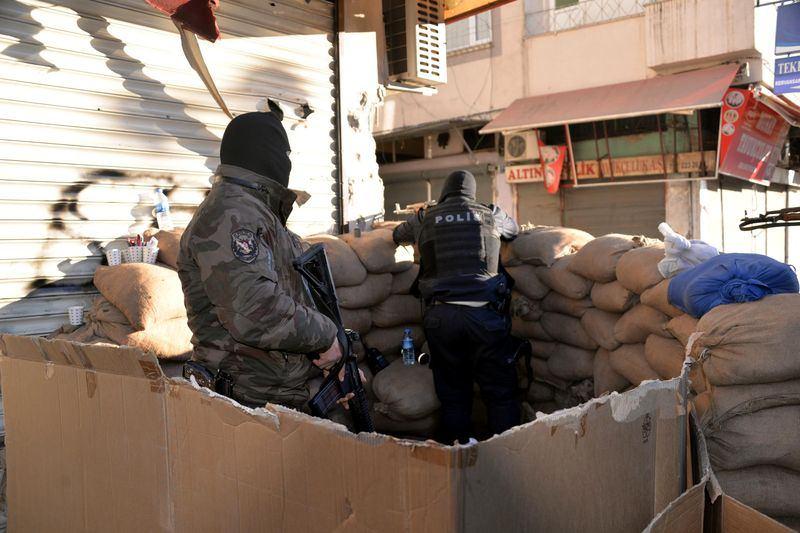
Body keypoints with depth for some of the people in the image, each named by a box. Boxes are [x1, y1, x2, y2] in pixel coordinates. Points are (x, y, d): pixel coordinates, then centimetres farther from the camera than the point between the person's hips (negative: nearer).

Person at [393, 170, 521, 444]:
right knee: (500, 393, 6)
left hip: (440, 315, 2)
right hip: (485, 313, -1)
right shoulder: (492, 214, 11)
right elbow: (514, 229, 33)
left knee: (453, 393, 11)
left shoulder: (424, 219, 12)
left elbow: (397, 235, 33)